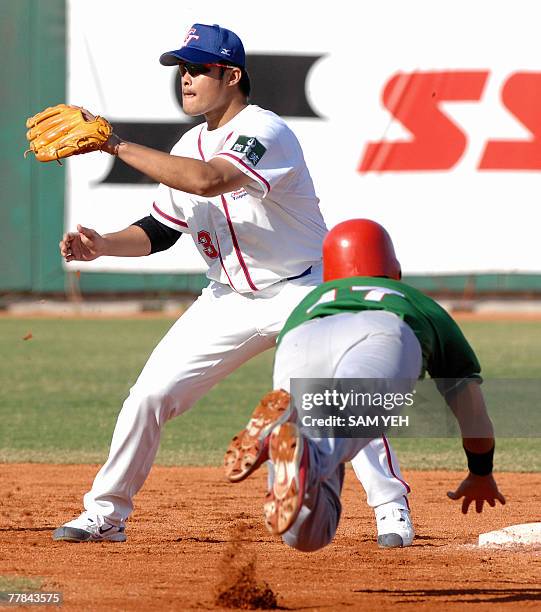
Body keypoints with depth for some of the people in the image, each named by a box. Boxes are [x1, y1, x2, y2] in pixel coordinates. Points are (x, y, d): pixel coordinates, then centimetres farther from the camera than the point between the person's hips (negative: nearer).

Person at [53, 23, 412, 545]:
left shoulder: (265, 132, -22)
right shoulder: (189, 147, 4)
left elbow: (206, 180, -39)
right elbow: (161, 229, 12)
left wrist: (117, 146, -36)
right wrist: (103, 245, -8)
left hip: (302, 293, -6)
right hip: (229, 300, 7)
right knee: (149, 394, -1)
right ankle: (105, 515, 10)